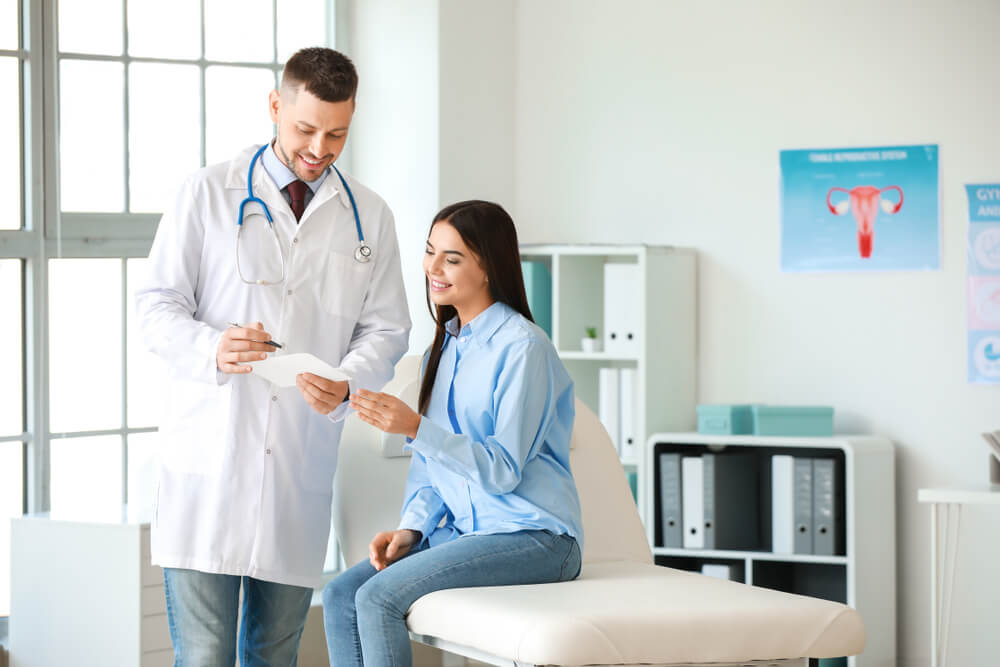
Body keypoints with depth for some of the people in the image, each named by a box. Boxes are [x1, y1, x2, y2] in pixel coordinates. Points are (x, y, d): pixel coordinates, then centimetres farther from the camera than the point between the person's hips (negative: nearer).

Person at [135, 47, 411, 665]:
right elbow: (158, 306, 2)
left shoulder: (369, 216, 11)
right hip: (209, 454, -3)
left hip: (302, 461, 3)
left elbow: (386, 329, 10)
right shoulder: (210, 192, 4)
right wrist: (212, 349, -20)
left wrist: (345, 383, -12)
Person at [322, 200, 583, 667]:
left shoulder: (522, 347, -12)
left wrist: (415, 428, -27)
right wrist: (412, 527, 0)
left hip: (532, 537, -8)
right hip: (464, 531, 8)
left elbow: (503, 469, -17)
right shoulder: (444, 347, 15)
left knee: (379, 595, -23)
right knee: (339, 594, -11)